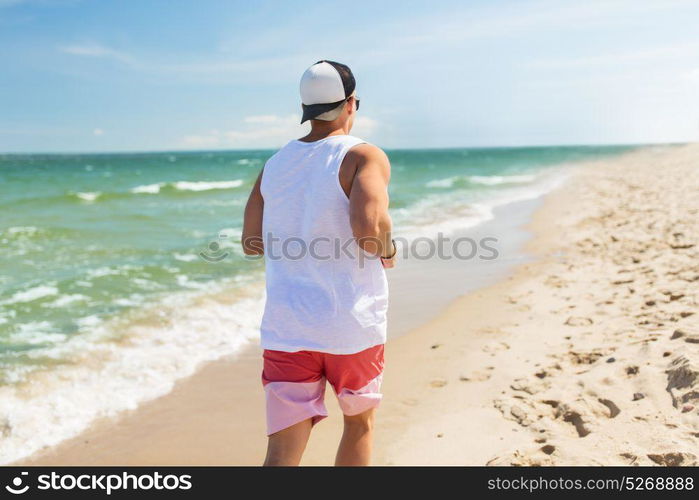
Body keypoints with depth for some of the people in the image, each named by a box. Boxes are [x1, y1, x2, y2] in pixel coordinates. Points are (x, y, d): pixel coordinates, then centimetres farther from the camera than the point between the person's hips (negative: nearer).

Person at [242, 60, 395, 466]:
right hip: (353, 325, -3)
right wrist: (387, 252, -2)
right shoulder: (365, 156, -7)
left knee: (283, 452, 4)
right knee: (360, 422, 23)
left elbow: (252, 242, 11)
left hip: (286, 327, 3)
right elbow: (369, 226, -23)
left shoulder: (275, 164, 8)